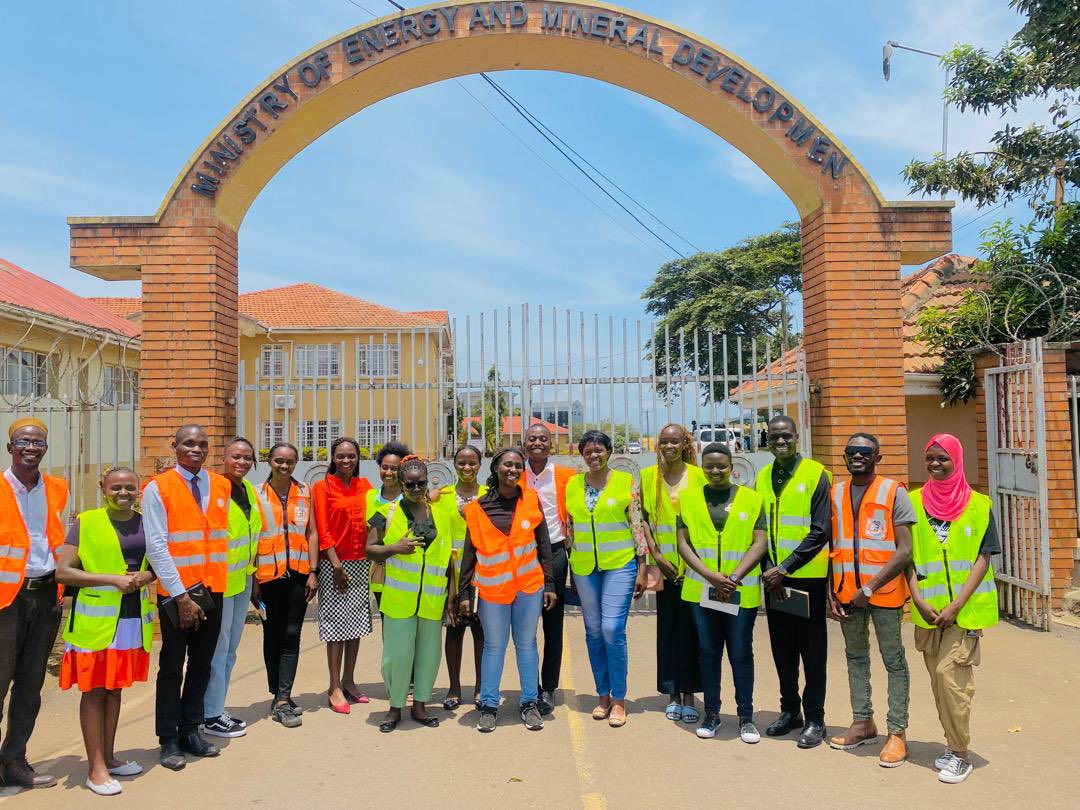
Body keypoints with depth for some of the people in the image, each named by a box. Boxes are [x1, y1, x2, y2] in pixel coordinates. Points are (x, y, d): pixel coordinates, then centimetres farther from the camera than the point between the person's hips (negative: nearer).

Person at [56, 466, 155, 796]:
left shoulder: (145, 523, 6)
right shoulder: (85, 522, -6)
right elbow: (62, 571, -11)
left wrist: (145, 576, -6)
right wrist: (112, 579, -19)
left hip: (134, 617, 4)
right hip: (95, 619, -4)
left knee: (115, 687, 15)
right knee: (94, 689, 3)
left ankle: (108, 756, 27)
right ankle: (95, 768, 12)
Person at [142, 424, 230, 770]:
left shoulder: (221, 486, 7)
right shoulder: (158, 488, -7)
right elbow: (156, 546, -11)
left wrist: (219, 580, 3)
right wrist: (181, 596, -14)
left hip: (213, 589, 5)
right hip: (176, 592, -4)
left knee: (202, 664, 13)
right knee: (172, 667, 6)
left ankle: (191, 731, 26)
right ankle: (169, 741, 18)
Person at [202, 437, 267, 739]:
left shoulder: (249, 490, 9)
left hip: (244, 578, 8)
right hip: (219, 580, -8)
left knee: (231, 648, 16)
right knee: (218, 648, 1)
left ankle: (217, 708, 28)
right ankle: (211, 716, 13)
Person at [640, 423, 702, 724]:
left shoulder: (699, 476, 0)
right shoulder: (648, 476, 3)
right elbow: (644, 519, 3)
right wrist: (655, 555, -6)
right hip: (664, 565, 1)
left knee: (691, 628, 1)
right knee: (667, 628, 6)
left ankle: (689, 696, 13)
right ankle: (672, 696, 18)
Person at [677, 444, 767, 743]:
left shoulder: (751, 499, 1)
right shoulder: (689, 498, 4)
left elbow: (760, 543, -3)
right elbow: (683, 543, 0)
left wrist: (734, 578, -13)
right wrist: (710, 576, -12)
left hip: (741, 591, -1)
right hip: (701, 590, 1)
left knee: (741, 652, 5)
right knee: (708, 652, 11)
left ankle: (746, 717, 19)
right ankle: (711, 714, 23)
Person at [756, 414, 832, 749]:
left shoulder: (816, 474, -7)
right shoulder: (763, 477, 8)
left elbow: (820, 531, -13)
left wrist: (785, 568, -17)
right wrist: (770, 569, -4)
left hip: (807, 576, -5)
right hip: (773, 577, 5)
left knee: (812, 651, 6)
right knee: (782, 648, 14)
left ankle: (814, 719, 18)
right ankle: (789, 709, 29)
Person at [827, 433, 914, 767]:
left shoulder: (894, 492, -6)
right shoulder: (835, 493, 7)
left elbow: (904, 550, -12)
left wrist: (871, 588, -16)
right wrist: (830, 592, 4)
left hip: (883, 590, -5)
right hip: (846, 592, 5)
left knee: (894, 661, 4)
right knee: (855, 657, 15)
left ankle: (897, 732, 14)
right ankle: (863, 722, 28)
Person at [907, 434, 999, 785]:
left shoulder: (978, 505, -1)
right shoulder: (914, 502, 5)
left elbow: (983, 559, -4)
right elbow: (908, 556, 5)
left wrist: (956, 605, -13)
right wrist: (919, 599, -7)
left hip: (965, 610, -3)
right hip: (928, 610, 3)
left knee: (950, 675, -9)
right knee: (939, 680, 10)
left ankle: (960, 755, 5)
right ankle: (953, 745, 25)